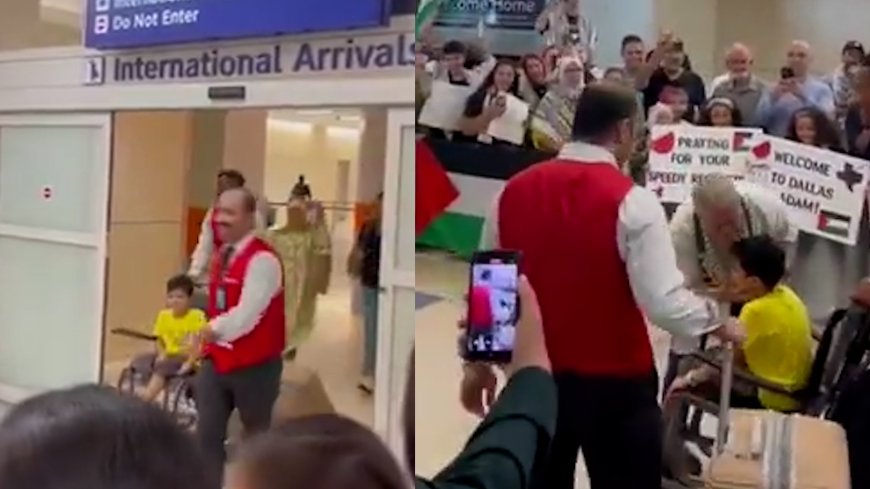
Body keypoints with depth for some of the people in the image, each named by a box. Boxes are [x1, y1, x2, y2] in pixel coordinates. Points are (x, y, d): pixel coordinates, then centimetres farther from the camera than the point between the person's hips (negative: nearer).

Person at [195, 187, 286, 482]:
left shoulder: (262, 259, -20)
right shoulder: (221, 255, 8)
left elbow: (247, 314, -25)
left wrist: (215, 329, -15)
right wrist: (211, 332, 6)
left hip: (255, 364, -7)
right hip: (217, 359, 7)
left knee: (257, 437, 13)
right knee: (207, 435, 3)